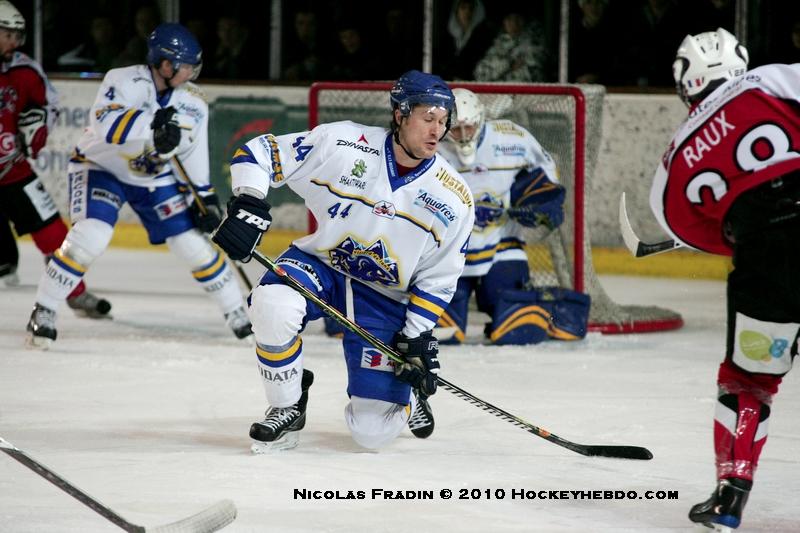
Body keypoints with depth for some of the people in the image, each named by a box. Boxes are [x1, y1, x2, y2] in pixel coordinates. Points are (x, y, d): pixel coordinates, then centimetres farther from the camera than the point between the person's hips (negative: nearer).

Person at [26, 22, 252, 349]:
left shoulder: (193, 105, -7)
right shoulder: (125, 82, -25)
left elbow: (193, 158, 3)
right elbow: (104, 123, -41)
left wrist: (204, 200, -4)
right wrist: (153, 124, -52)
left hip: (156, 178, 5)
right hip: (100, 166, -5)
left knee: (194, 244, -1)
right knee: (91, 236, -26)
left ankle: (237, 314, 15)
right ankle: (43, 312, -13)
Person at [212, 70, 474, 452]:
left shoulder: (454, 200, -9)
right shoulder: (342, 144, -16)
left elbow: (437, 279, 0)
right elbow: (259, 153, -11)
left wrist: (417, 338, -7)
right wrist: (248, 206, -26)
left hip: (386, 298, 1)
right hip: (319, 264, -1)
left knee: (374, 431, -7)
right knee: (273, 306, -37)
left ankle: (404, 390, 32)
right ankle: (287, 408, -11)